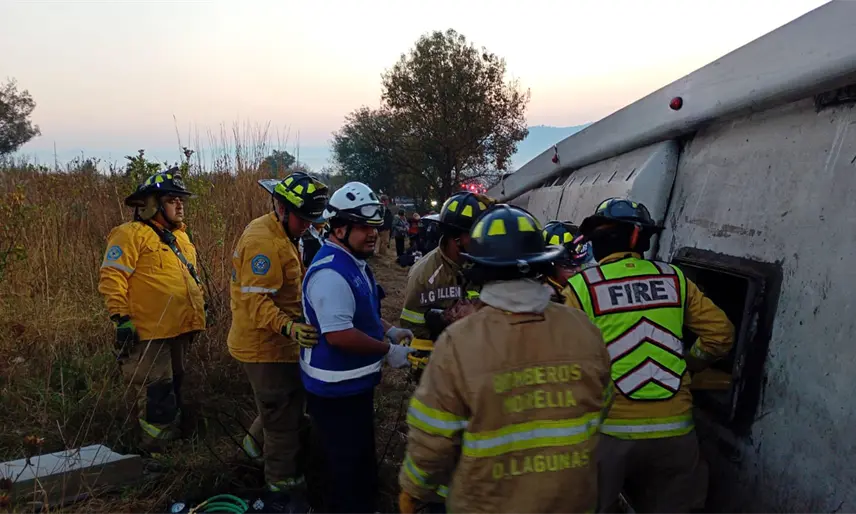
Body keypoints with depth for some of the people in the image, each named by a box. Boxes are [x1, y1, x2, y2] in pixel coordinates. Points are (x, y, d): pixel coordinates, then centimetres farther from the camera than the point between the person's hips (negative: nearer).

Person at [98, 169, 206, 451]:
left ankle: (174, 441, 35)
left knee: (174, 388, 20)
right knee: (156, 397, -5)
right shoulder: (132, 234, -10)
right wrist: (121, 318, -19)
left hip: (179, 330, 9)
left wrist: (199, 309, 23)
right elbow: (111, 277, -16)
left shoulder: (179, 236, 17)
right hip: (149, 333, -8)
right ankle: (155, 454, 9)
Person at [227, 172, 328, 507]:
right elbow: (255, 301, -32)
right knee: (285, 416, 5)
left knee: (286, 403, 27)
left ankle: (257, 442, 49)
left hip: (270, 342, 10)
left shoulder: (277, 234, 9)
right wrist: (288, 327, -45)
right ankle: (284, 485, 22)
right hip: (267, 346, -10)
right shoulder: (264, 241, -25)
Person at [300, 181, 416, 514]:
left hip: (356, 383, 11)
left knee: (361, 458, 27)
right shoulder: (331, 273, -28)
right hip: (336, 390, -11)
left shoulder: (355, 263, 7)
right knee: (349, 466, 7)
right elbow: (339, 335, -32)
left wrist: (388, 330, 6)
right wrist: (387, 350, -20)